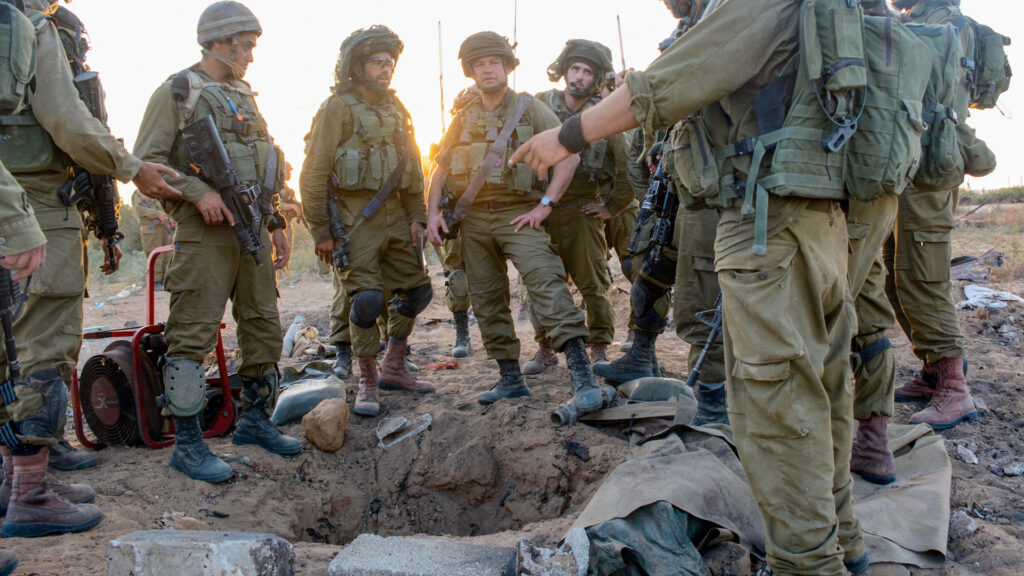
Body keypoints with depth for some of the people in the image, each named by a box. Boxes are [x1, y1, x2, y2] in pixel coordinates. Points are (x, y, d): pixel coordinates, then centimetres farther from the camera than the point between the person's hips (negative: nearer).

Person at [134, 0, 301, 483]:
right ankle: (187, 444, 1)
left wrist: (275, 223, 20)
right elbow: (146, 161, -9)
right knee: (193, 335, -6)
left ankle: (254, 418, 26)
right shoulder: (176, 93, -3)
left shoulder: (244, 96, 19)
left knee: (264, 327, 11)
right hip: (206, 232, -8)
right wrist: (198, 191, -21)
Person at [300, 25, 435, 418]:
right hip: (354, 219, -7)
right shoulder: (337, 109, -6)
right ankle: (367, 383, 4)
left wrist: (417, 216, 9)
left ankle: (394, 369, 24)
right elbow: (314, 174, -9)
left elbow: (413, 167, 18)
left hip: (394, 217, 7)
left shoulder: (395, 109, 14)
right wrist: (321, 231, -12)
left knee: (416, 290, 9)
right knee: (366, 298, -11)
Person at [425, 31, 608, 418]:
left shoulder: (530, 108, 1)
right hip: (473, 219, 5)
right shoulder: (463, 119, 14)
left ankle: (582, 377, -28)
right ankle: (511, 379, 19)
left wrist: (545, 205, -12)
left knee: (546, 282, -22)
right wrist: (433, 213, 2)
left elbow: (569, 155, -5)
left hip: (518, 213, -5)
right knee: (487, 300, 7)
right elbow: (440, 169, 17)